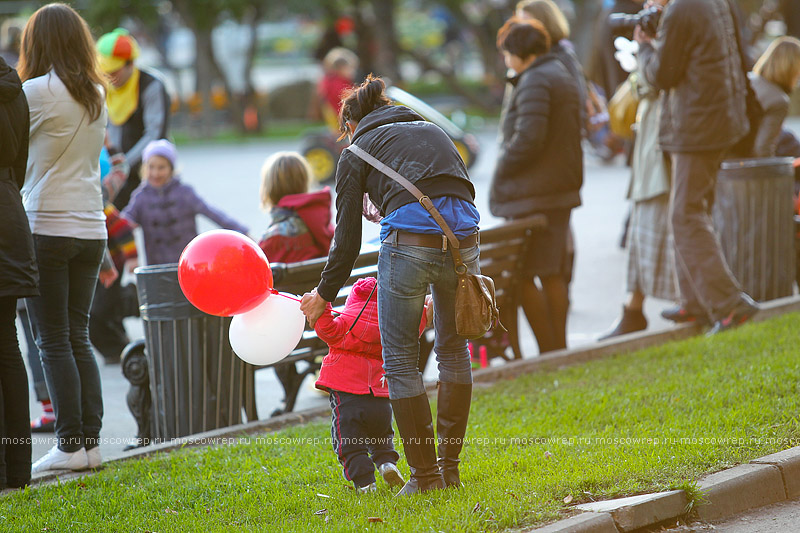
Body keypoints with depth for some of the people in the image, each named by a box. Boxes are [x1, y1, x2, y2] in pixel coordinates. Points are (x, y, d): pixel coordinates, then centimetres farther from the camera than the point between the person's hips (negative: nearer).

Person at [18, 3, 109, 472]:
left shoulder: (37, 92, -12)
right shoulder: (97, 95, 8)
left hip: (46, 228, -6)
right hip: (91, 228, 6)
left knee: (53, 341, -1)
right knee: (79, 337, 11)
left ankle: (70, 445, -3)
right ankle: (91, 441, 8)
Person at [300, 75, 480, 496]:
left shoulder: (357, 152, 16)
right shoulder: (432, 131, 29)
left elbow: (347, 238, 13)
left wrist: (324, 295, 25)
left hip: (408, 243, -4)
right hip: (461, 240, 5)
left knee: (400, 359, 8)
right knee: (453, 347, 20)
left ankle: (424, 472, 8)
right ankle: (450, 465, 24)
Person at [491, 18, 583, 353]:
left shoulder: (533, 83, -15)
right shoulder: (563, 77, 16)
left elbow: (528, 138, -23)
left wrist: (500, 175, -12)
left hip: (532, 195, -10)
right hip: (563, 188, 10)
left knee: (523, 276, -6)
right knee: (552, 274, 14)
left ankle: (548, 352, -7)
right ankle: (560, 349, 18)